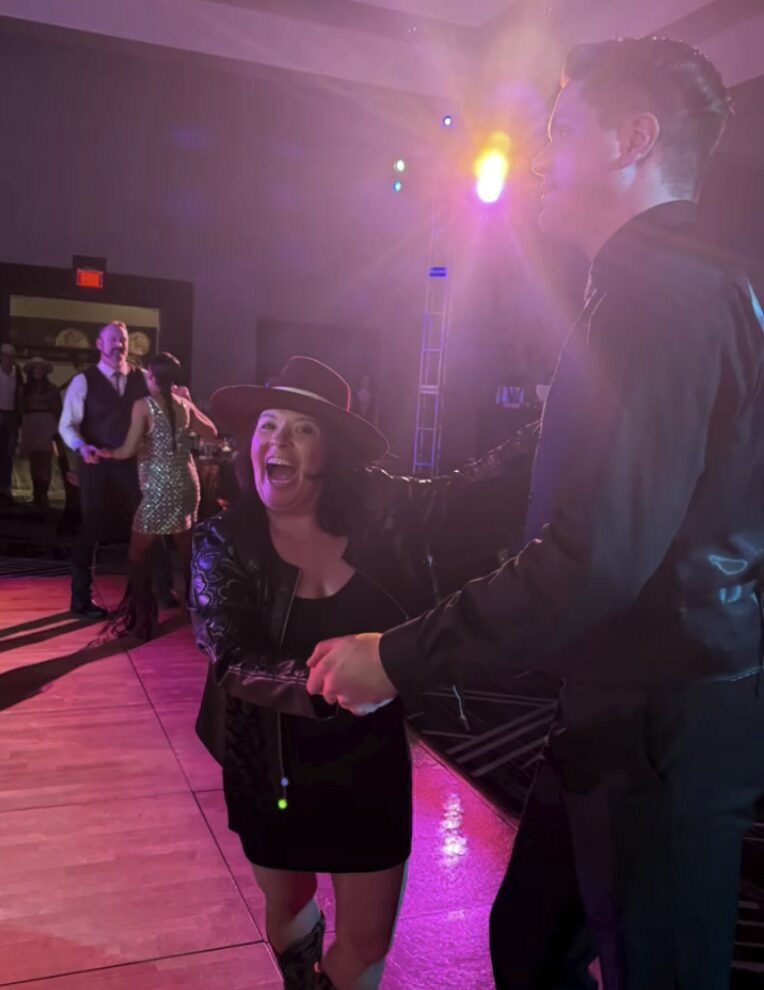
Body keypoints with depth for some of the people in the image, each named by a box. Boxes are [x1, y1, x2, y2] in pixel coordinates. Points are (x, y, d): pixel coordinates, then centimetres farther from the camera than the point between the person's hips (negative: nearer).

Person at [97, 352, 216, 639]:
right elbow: (211, 433, 16)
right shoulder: (184, 404, 5)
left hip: (159, 488, -5)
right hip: (187, 484, 6)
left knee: (138, 554, 8)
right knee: (187, 551, 18)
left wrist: (106, 453, 7)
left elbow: (128, 450, -13)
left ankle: (140, 620, 9)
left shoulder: (144, 405, -9)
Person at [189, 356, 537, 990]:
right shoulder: (223, 542, -14)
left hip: (371, 760, 1)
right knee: (287, 906, 25)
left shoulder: (374, 507, -11)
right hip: (274, 768, 0)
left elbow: (463, 485, -2)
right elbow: (234, 664, -23)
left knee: (369, 935, 10)